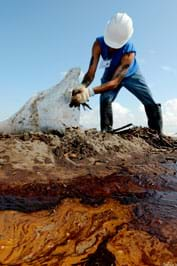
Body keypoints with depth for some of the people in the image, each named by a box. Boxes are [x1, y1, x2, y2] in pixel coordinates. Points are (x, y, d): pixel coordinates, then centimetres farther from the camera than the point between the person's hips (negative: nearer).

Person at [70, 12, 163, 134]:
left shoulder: (129, 52, -41)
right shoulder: (99, 44, -33)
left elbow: (115, 82, -47)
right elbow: (91, 73, -34)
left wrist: (89, 92, -61)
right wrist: (82, 87, -58)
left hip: (131, 74, -1)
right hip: (110, 74, 2)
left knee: (152, 105, -7)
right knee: (105, 100, -27)